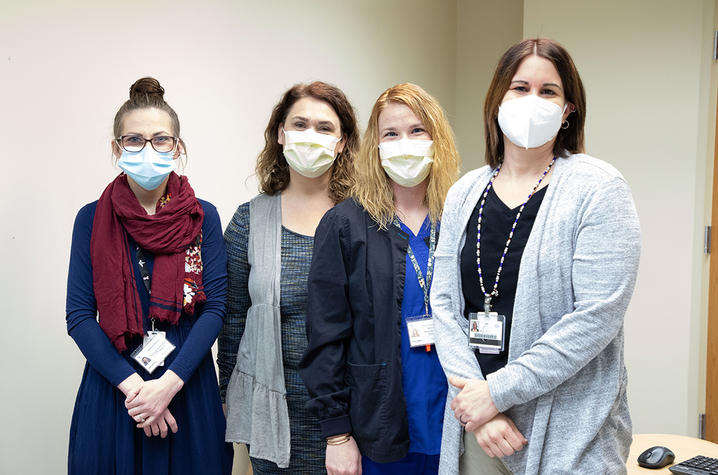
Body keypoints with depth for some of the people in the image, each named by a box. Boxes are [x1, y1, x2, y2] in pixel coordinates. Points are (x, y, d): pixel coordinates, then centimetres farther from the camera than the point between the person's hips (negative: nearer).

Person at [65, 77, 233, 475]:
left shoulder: (202, 218, -1)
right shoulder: (92, 220, -1)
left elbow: (216, 307, -6)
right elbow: (79, 316, -5)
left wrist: (169, 383, -16)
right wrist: (132, 385, -15)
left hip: (187, 386, 0)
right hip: (112, 387, 0)